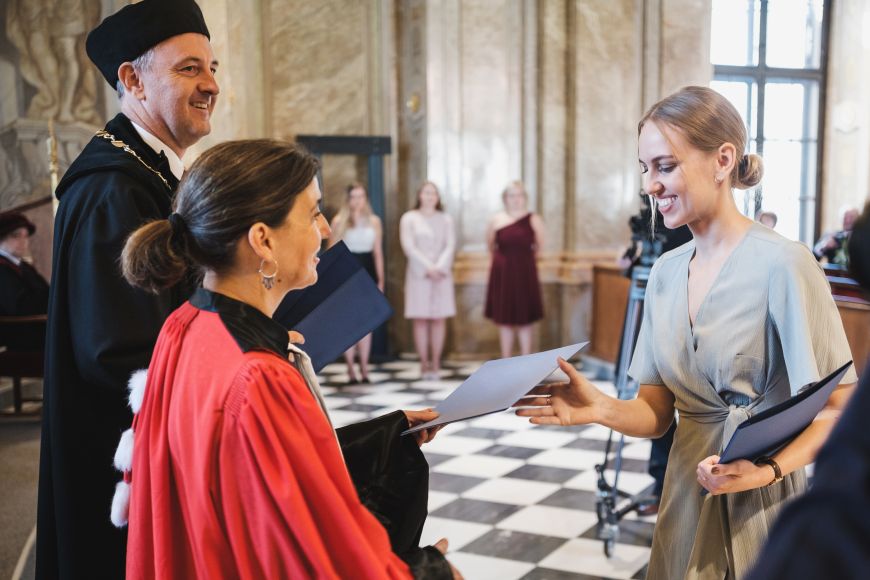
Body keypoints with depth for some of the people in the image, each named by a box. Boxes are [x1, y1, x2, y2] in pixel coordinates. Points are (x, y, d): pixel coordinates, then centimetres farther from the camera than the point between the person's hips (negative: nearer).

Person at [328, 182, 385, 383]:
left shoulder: (374, 221, 7)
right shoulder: (339, 221, 1)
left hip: (367, 271, 2)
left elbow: (378, 253, 9)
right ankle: (350, 369, 3)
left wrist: (380, 280, 6)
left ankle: (364, 368, 8)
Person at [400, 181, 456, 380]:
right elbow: (409, 246, -4)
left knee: (439, 318, 0)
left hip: (442, 272, 2)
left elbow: (450, 245, 3)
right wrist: (427, 268, -12)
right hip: (418, 273, -2)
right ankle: (424, 364, 0)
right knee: (420, 319, -4)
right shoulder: (409, 218, 5)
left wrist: (439, 267, -12)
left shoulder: (445, 219, 12)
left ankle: (436, 364, 5)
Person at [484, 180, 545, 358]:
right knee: (504, 320, 7)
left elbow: (539, 245, 6)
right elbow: (490, 245, 13)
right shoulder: (496, 220, 0)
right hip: (502, 273, 2)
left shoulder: (533, 220, -5)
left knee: (524, 321, 4)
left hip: (525, 274, -1)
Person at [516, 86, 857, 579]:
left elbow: (840, 410, -15)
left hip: (765, 507, -5)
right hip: (686, 499, 5)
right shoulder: (666, 272, 2)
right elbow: (657, 413, 1)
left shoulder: (782, 264, -17)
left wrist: (770, 469, -30)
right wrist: (601, 409, -19)